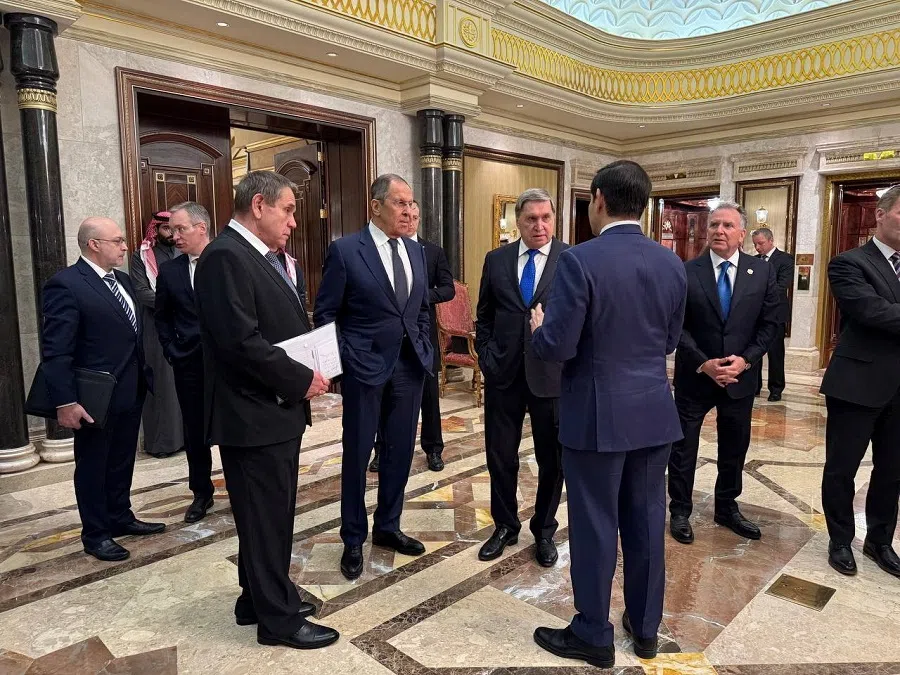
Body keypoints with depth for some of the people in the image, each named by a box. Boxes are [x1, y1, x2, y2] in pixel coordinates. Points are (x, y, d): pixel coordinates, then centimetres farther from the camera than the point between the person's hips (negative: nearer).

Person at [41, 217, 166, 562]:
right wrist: (65, 402, -22)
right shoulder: (65, 284, -15)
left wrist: (145, 376, 12)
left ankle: (121, 517, 37)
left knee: (122, 461, 20)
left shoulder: (122, 280, 10)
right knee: (93, 466, 10)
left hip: (130, 392, 8)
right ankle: (95, 534, 24)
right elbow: (56, 350, -19)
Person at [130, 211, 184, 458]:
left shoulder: (182, 255, 13)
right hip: (158, 329, -4)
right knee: (162, 382, 0)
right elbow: (142, 292, -11)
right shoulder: (141, 257, 0)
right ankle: (161, 439, 9)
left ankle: (185, 433, 17)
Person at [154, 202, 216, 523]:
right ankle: (201, 493, 28)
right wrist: (170, 349, 4)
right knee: (195, 431, 12)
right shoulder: (169, 271, 4)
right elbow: (161, 316, 14)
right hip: (188, 364, 3)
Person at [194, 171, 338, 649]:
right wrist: (302, 380, -17)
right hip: (254, 415, -10)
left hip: (276, 410, 10)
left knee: (270, 514, 21)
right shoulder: (225, 256, -19)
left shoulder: (263, 257, 13)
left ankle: (259, 598, 38)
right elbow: (242, 343, -26)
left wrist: (307, 373, 2)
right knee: (266, 517, 5)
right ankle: (278, 618, 22)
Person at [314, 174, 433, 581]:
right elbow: (325, 313, -5)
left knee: (400, 451, 13)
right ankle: (353, 539, 25)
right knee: (357, 454, 7)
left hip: (410, 366, 5)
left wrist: (425, 351, 10)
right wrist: (339, 362, -7)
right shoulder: (345, 250, -8)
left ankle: (387, 527, 32)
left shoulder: (416, 251, 8)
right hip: (365, 367, -5)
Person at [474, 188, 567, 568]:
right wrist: (486, 356, 1)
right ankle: (505, 526, 33)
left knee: (552, 460, 12)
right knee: (500, 455, 12)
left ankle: (544, 530, 33)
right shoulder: (496, 260, 5)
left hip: (552, 375, -2)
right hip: (503, 374, 2)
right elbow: (484, 316, 11)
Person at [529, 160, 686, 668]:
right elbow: (669, 342, 11)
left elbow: (556, 347, -19)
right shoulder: (673, 264, 3)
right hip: (654, 411, 6)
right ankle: (646, 628, 34)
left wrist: (538, 328, 3)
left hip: (598, 414, -6)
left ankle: (594, 636, 24)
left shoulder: (580, 260, -17)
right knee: (646, 520, 17)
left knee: (595, 525, 7)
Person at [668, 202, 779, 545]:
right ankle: (680, 511, 24)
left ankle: (727, 508, 35)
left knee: (735, 447, 16)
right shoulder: (686, 271, -8)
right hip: (694, 374, -2)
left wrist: (745, 360, -13)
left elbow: (769, 323, 0)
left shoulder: (763, 271, -1)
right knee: (683, 446, 7)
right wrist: (703, 363, -17)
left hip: (740, 375, 3)